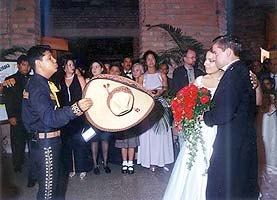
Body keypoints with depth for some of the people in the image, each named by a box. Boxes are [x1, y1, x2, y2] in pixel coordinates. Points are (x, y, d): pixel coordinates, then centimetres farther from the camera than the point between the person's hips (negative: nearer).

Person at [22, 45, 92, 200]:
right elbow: (50, 119, -33)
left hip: (49, 141, 10)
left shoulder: (41, 83, 13)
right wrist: (76, 108, -40)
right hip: (45, 142, -10)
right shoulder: (37, 87, -21)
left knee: (52, 183, 22)